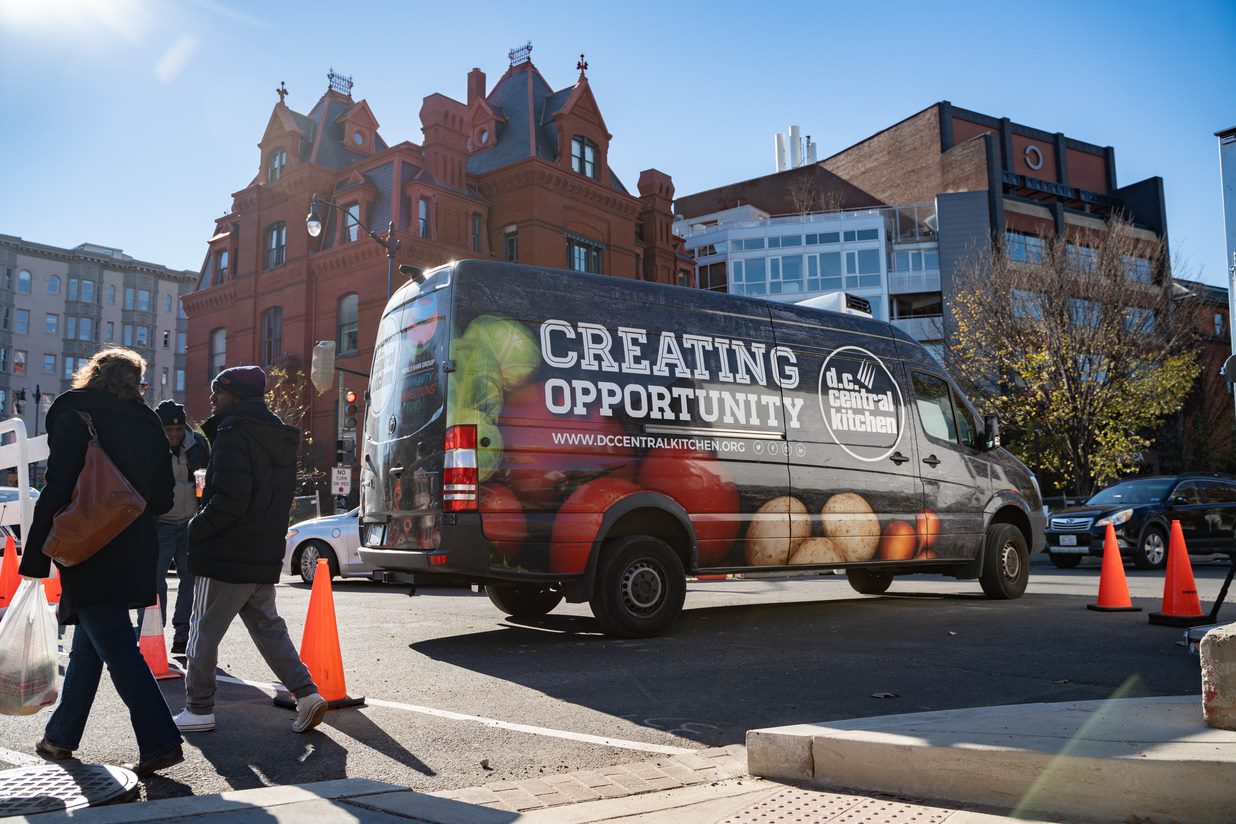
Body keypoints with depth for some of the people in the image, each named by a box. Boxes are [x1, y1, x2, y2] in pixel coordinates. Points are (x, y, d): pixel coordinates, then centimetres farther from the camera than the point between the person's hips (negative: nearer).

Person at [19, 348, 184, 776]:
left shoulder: (74, 416, -6)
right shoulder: (149, 426, 9)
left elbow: (56, 490, -13)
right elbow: (162, 499, 9)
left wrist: (35, 559, -11)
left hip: (91, 557, -6)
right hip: (135, 555, 6)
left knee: (117, 648, -7)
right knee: (88, 645, 19)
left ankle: (160, 741, -12)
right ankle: (61, 735, 31)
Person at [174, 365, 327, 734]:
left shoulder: (234, 433, -13)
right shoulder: (279, 438, 15)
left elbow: (229, 499, -22)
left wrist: (197, 528, -8)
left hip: (225, 556, -8)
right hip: (265, 557, 8)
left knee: (204, 632, 6)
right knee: (267, 627, 15)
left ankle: (199, 709, 15)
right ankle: (306, 693, 5)